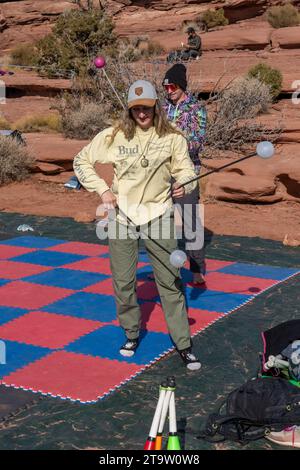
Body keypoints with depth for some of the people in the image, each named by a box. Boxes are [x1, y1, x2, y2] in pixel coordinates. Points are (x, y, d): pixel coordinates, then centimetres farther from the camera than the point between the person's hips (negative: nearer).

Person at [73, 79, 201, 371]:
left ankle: (183, 344, 9)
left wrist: (183, 184, -26)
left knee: (170, 281, -1)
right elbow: (81, 161, 6)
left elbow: (186, 169, -3)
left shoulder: (172, 137, -5)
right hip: (122, 215, 1)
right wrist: (102, 189, -4)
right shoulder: (114, 136, -3)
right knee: (123, 282, 9)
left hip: (158, 214, -1)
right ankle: (131, 334, 31)